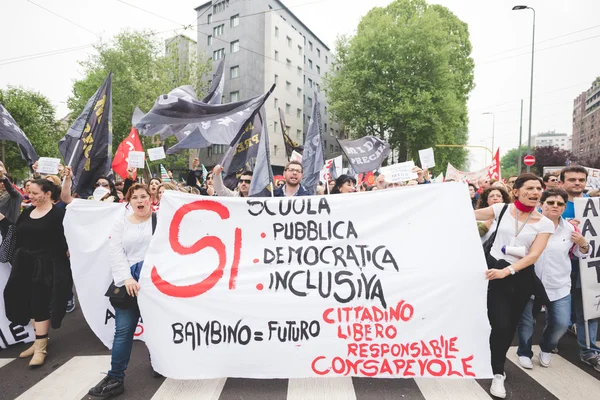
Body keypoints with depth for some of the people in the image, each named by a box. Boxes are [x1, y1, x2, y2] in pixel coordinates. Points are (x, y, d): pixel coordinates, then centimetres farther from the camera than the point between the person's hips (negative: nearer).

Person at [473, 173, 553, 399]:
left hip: (521, 277, 2)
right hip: (494, 270, -2)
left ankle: (497, 364, 41)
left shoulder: (544, 223, -2)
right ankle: (498, 373, 11)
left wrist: (507, 271, -24)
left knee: (510, 326, 16)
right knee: (500, 325, -10)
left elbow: (534, 255, -12)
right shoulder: (502, 209, -3)